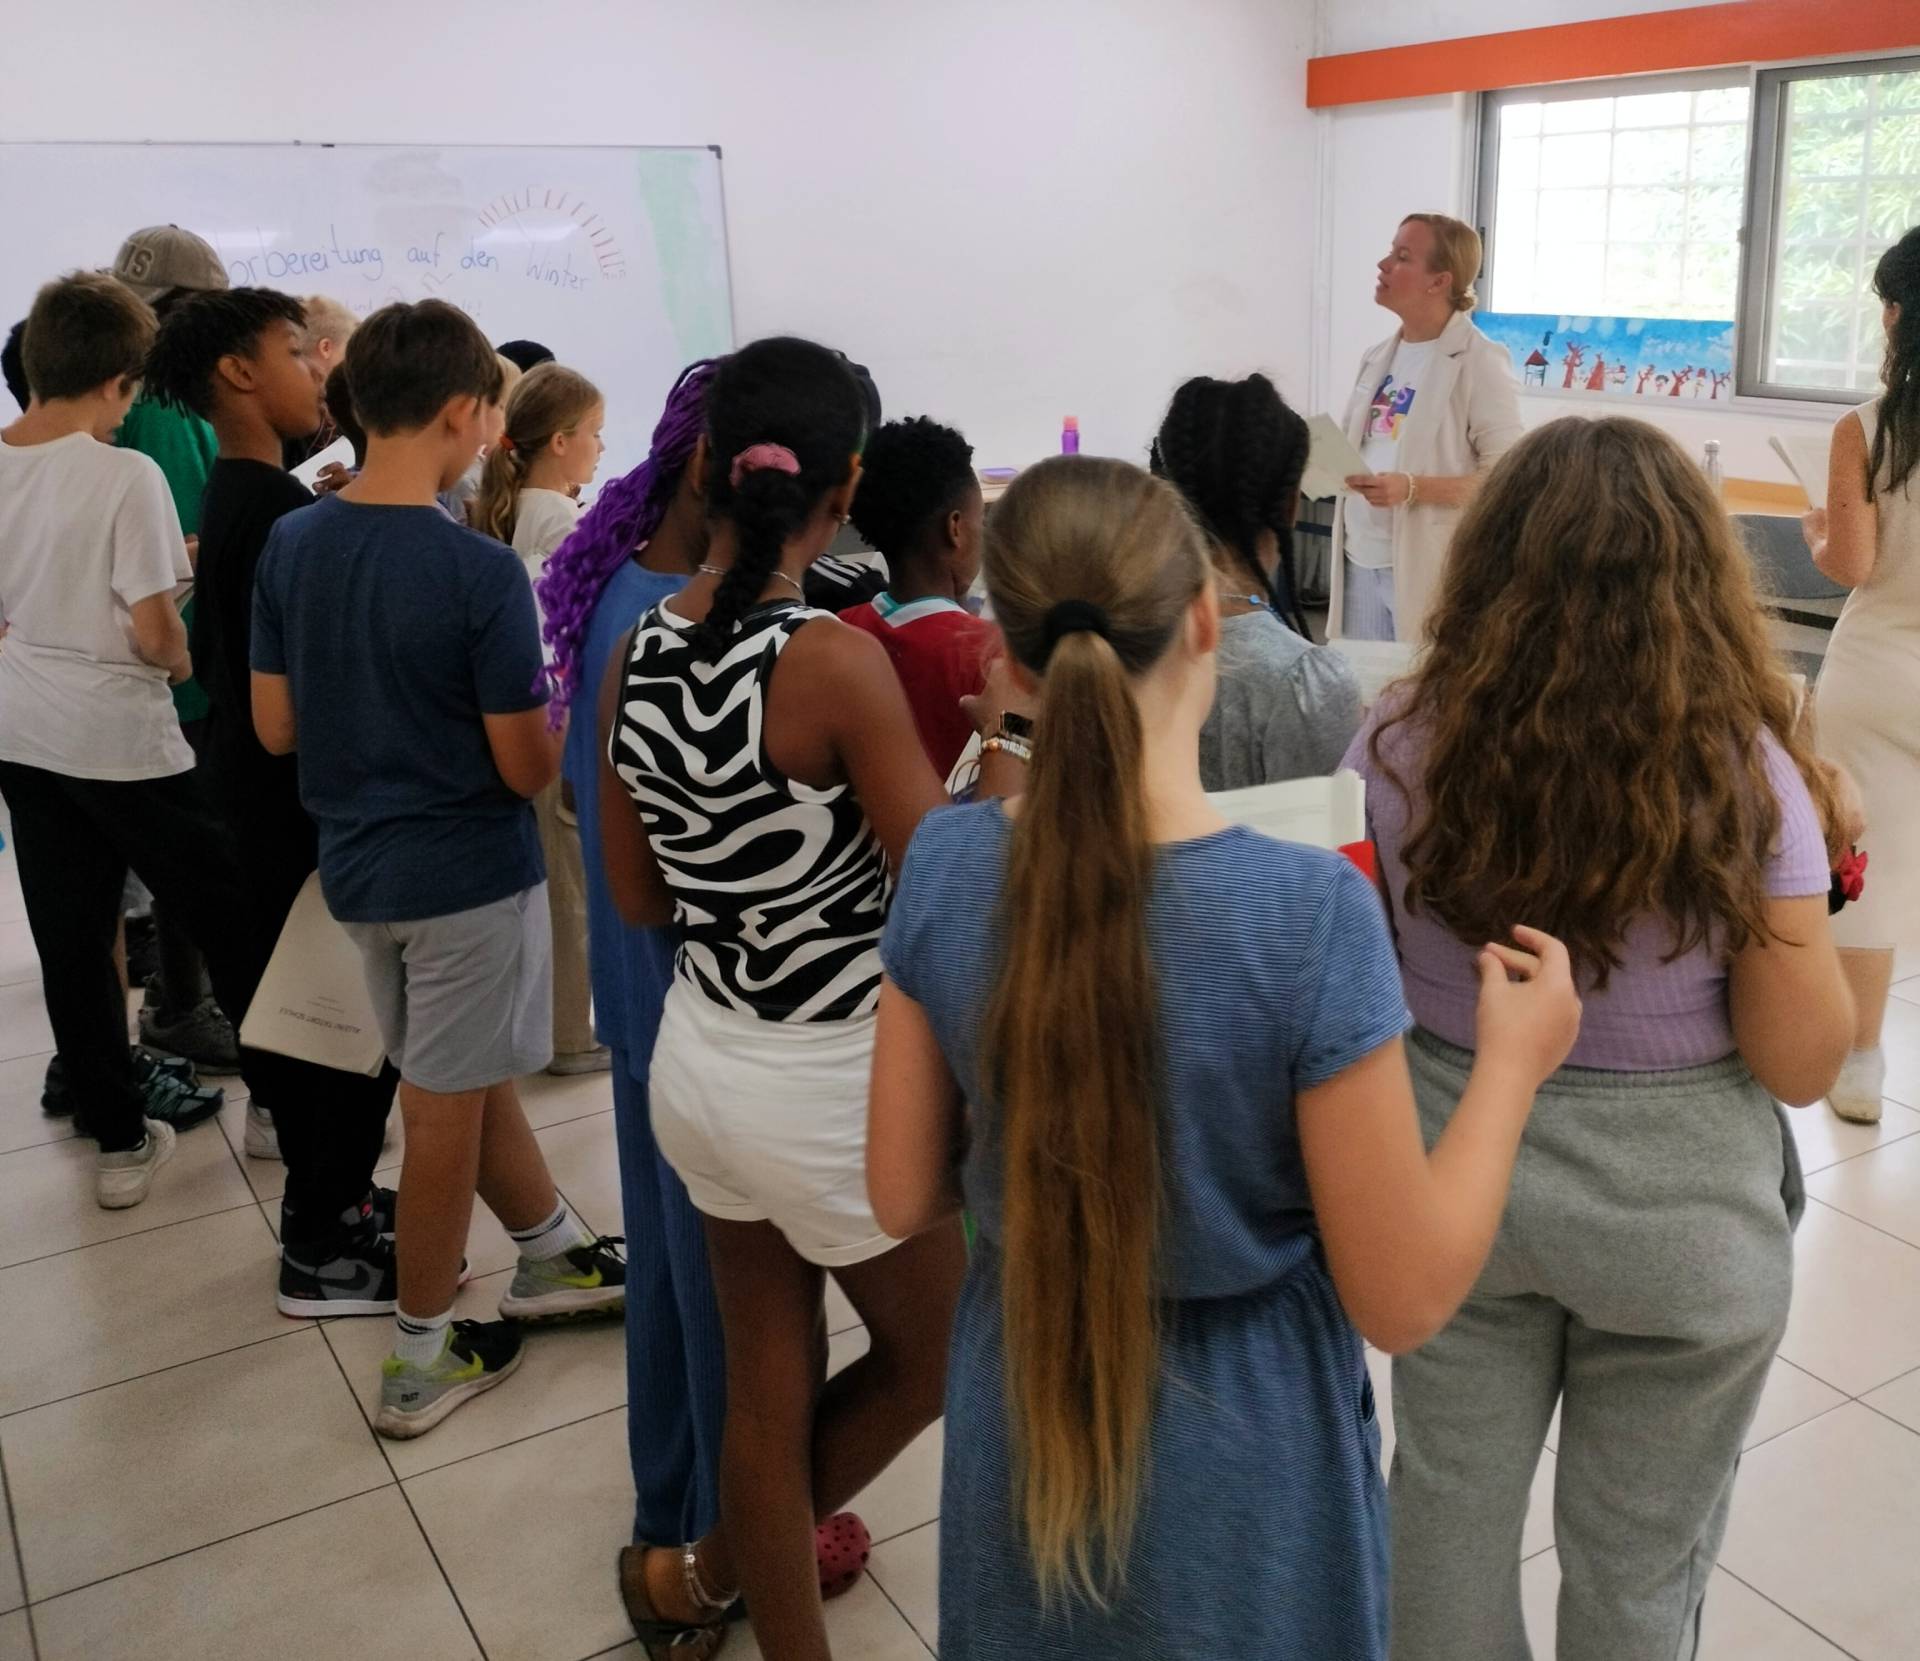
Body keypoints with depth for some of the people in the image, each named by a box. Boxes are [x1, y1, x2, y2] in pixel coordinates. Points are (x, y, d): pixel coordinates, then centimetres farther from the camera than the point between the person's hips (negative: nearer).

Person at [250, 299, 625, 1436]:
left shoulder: (291, 546, -3)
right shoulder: (480, 572, -22)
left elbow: (275, 728, 3)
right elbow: (527, 769, -17)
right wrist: (551, 724, 3)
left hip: (358, 863, 7)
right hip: (468, 872, -6)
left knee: (473, 1076, 22)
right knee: (446, 1111, 8)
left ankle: (556, 1256, 40)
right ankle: (425, 1359, 23)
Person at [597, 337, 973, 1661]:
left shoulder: (637, 656, -3)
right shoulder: (834, 659, -23)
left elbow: (639, 898, 6)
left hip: (699, 1062, 7)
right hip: (836, 1088, -6)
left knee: (768, 1387, 22)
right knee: (935, 1361, 22)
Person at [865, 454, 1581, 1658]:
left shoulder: (945, 868, -15)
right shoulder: (1309, 910, -27)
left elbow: (905, 1199, -4)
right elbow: (1404, 1298, -19)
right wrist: (1514, 1061, -8)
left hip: (1021, 1432, 3)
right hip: (1238, 1462, -3)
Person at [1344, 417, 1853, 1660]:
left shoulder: (1400, 748, -12)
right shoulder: (1744, 772, -18)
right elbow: (1802, 1063, -12)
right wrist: (1811, 863, 0)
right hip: (1676, 1220, -1)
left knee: (1450, 1506, 23)